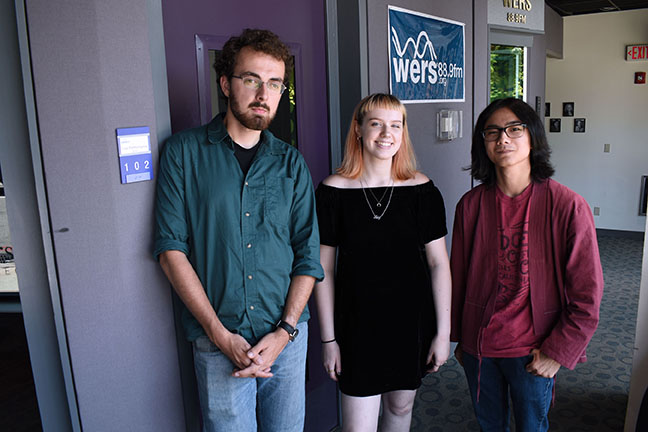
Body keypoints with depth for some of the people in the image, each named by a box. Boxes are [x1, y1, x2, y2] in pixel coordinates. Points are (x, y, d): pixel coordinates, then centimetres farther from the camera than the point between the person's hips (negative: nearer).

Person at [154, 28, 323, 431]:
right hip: (218, 341, -2)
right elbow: (172, 248, -7)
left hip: (287, 334, 3)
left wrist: (284, 331, -9)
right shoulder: (185, 151, -2)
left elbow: (308, 256, 2)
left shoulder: (291, 163, 5)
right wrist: (221, 335, -12)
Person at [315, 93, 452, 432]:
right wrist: (328, 338, -3)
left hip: (412, 322, 2)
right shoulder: (332, 191, -8)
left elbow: (438, 263, -2)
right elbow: (324, 268, -5)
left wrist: (443, 331, -2)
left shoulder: (421, 190, -5)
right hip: (357, 325, -1)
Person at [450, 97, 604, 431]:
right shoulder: (471, 204, -7)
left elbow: (587, 294, -10)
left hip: (532, 351, -2)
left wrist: (558, 351, -9)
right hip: (478, 344, 3)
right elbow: (458, 277, 3)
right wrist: (457, 338, 9)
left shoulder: (568, 207, -16)